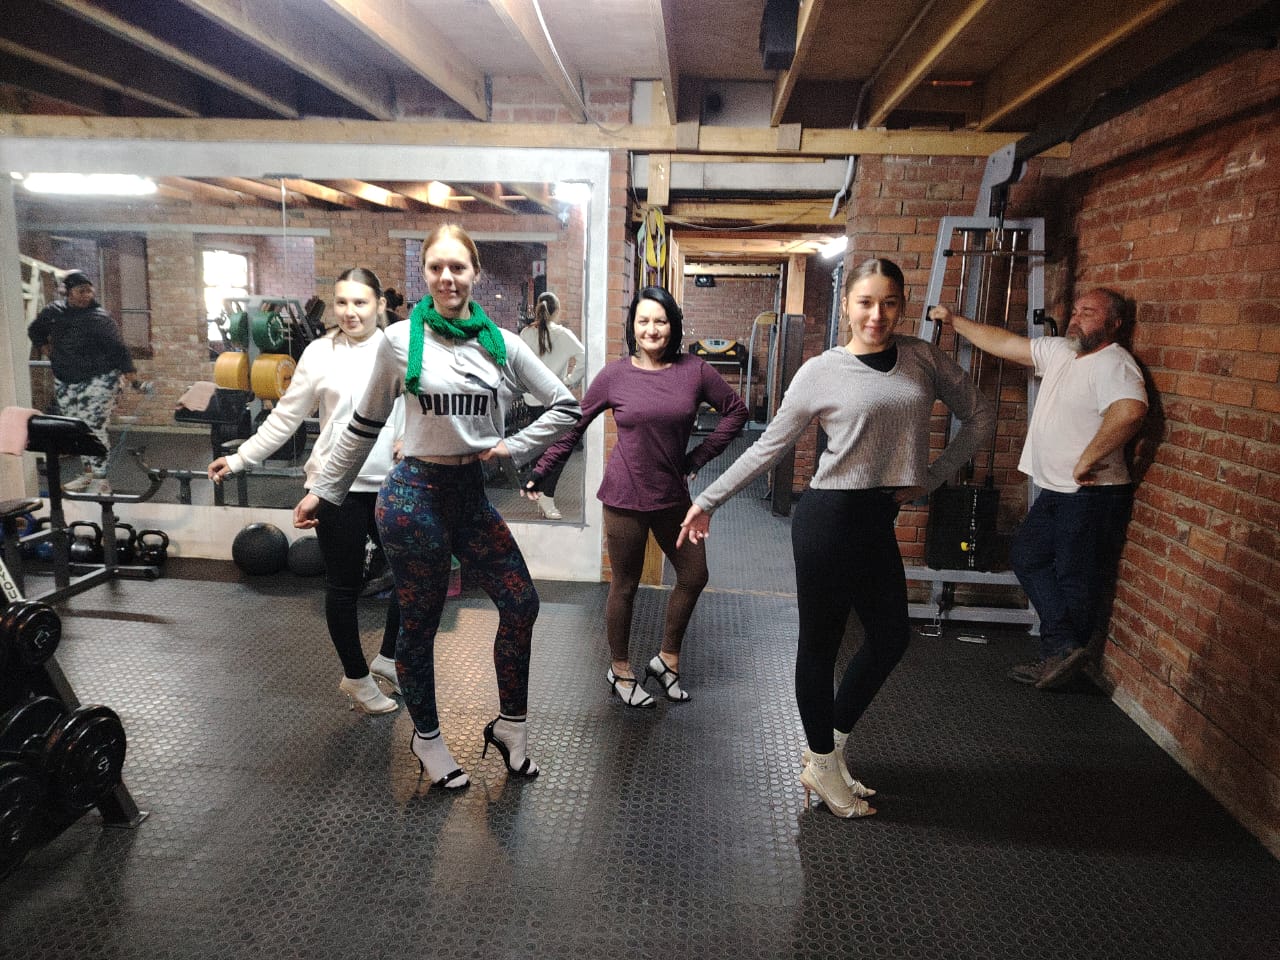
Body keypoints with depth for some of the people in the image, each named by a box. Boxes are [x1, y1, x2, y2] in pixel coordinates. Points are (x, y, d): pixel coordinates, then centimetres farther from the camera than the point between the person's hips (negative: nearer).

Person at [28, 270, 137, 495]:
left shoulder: (98, 318, -12)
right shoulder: (54, 311, 4)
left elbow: (117, 347, -16)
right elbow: (36, 330, 24)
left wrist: (130, 373, -23)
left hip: (98, 381, -6)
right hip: (65, 383, 6)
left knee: (93, 428, -11)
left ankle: (101, 481, -7)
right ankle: (88, 473, 23)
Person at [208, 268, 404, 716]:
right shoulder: (320, 353, -1)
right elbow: (285, 418, 4)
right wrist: (239, 458, 3)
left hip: (391, 485, 2)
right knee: (344, 584, 8)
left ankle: (388, 658, 33)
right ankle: (356, 677, 27)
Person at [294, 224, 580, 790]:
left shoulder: (503, 344, 2)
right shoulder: (401, 339, -4)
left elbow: (566, 407, 6)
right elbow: (366, 424, 5)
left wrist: (515, 447, -4)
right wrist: (324, 489, 8)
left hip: (473, 494, 4)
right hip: (415, 493, -3)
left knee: (521, 604, -2)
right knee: (419, 624, 8)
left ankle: (510, 727, 20)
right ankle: (426, 737, 30)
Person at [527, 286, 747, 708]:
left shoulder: (694, 370, -2)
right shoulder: (615, 375, -6)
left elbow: (736, 409, 7)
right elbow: (572, 425, 0)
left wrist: (699, 457, 3)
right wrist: (539, 472, -3)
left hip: (673, 495, 4)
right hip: (626, 497, -3)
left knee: (694, 576, 12)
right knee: (625, 586, 8)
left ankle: (667, 660, 34)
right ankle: (620, 671, 28)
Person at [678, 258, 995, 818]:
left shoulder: (923, 360, 5)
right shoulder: (821, 373, -6)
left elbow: (979, 418, 14)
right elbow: (769, 447, 1)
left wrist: (930, 479, 6)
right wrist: (708, 500, 2)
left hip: (879, 521, 6)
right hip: (828, 517, -6)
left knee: (891, 637, 14)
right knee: (821, 641, 6)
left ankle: (830, 749, 33)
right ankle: (822, 767, 25)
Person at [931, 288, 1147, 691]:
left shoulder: (1114, 364, -17)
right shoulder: (1059, 351, 10)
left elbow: (1130, 410, -37)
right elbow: (1003, 342, 18)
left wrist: (1088, 459, -30)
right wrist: (954, 320, 20)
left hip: (1092, 494, -10)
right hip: (1055, 492, 10)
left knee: (1076, 581, 1)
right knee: (1026, 556, 13)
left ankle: (1062, 653, 14)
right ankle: (1065, 645, 13)